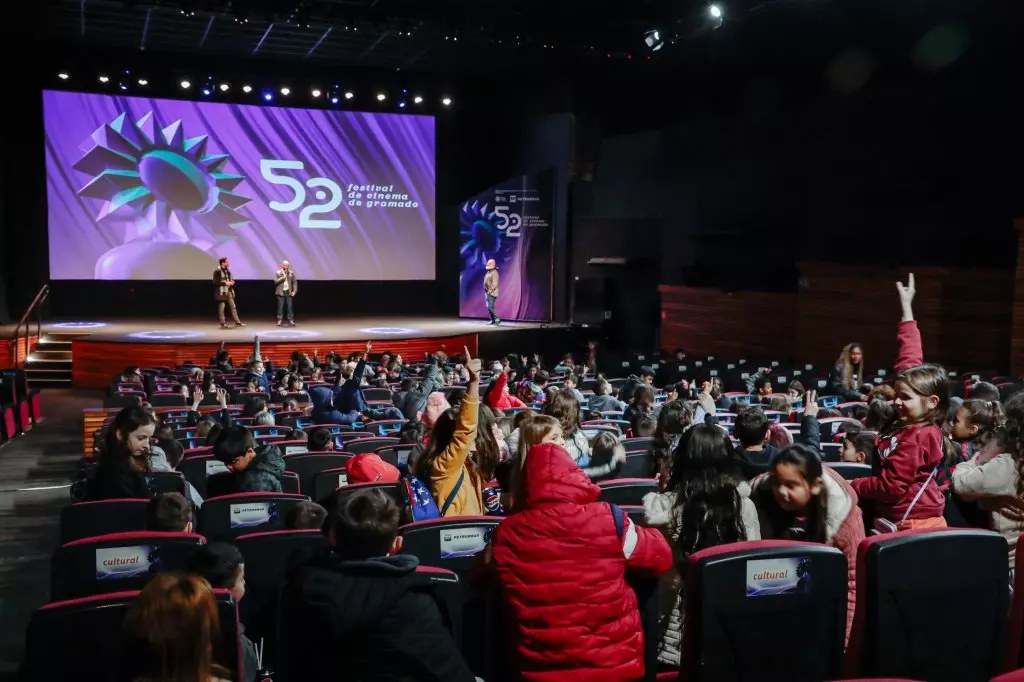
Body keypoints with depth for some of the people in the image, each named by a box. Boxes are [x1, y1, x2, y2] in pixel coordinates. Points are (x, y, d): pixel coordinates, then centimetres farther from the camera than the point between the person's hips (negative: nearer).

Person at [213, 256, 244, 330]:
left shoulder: (227, 271, 13)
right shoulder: (217, 271, -10)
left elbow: (231, 279, 25)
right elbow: (215, 282, -17)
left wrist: (232, 282, 2)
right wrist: (225, 283, -19)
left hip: (229, 292, 7)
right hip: (221, 292, -7)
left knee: (233, 307, 5)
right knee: (221, 308, 0)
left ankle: (237, 322, 7)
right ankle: (223, 324, 6)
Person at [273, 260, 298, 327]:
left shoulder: (291, 273, 6)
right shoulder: (278, 273, 0)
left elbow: (295, 282, 9)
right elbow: (275, 281, -11)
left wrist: (294, 291, 0)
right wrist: (283, 277, -15)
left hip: (289, 292, 2)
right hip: (281, 293, -2)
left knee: (290, 306, 0)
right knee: (281, 306, 0)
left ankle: (291, 320, 3)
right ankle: (280, 320, 5)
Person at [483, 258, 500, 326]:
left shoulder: (494, 273, -14)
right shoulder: (488, 272, 15)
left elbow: (495, 284, -20)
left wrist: (490, 290, -20)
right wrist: (486, 291, 15)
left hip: (492, 293, -10)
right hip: (487, 292, 10)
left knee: (491, 307, -14)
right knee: (489, 307, 9)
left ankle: (497, 319, -9)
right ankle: (493, 320, 14)